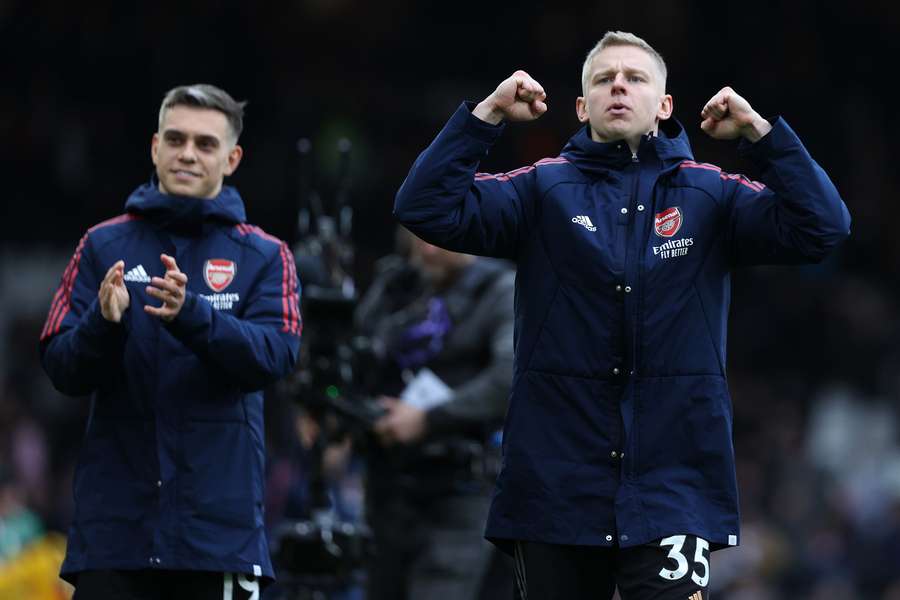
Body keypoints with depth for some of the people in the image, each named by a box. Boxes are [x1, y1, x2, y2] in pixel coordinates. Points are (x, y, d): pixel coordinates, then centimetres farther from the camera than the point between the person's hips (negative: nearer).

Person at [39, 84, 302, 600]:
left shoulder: (264, 256, 6)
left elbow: (275, 356, -10)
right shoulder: (104, 247, 9)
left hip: (221, 523, -1)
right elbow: (62, 368, 2)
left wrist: (191, 315, -27)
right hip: (115, 520, 1)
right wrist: (104, 323, -20)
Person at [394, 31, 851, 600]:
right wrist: (487, 114, -10)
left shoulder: (709, 193, 6)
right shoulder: (542, 189, 6)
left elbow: (821, 228, -5)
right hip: (557, 482, 1)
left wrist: (760, 130, -12)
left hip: (674, 482, -1)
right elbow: (427, 209, -4)